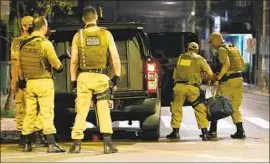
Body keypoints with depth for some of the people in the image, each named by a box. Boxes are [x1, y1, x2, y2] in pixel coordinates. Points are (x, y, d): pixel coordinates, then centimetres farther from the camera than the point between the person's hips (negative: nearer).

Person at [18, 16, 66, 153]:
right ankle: (51, 144, -8)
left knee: (30, 113, 10)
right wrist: (60, 67, 14)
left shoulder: (24, 44, 6)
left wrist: (22, 80, 23)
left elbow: (20, 65, 12)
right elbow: (56, 64, -7)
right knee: (47, 113, -6)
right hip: (44, 81, -6)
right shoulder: (45, 43, -12)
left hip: (29, 82, 6)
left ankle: (27, 144, 14)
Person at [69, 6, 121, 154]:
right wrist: (117, 75, 5)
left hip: (84, 76, 0)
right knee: (104, 111, 4)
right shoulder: (105, 34, 0)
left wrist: (73, 79, 9)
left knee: (81, 111, 6)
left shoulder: (78, 36, 1)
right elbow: (115, 57, -3)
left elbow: (74, 61, 1)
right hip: (101, 77, 0)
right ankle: (108, 144, 0)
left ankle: (76, 144, 6)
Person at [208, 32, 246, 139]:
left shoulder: (221, 50, -8)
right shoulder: (234, 48, 16)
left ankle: (213, 131, 0)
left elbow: (226, 64, -24)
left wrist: (218, 78, -24)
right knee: (235, 107, 14)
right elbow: (242, 64, 16)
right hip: (238, 79, 8)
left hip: (227, 81, -8)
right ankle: (240, 131, 6)